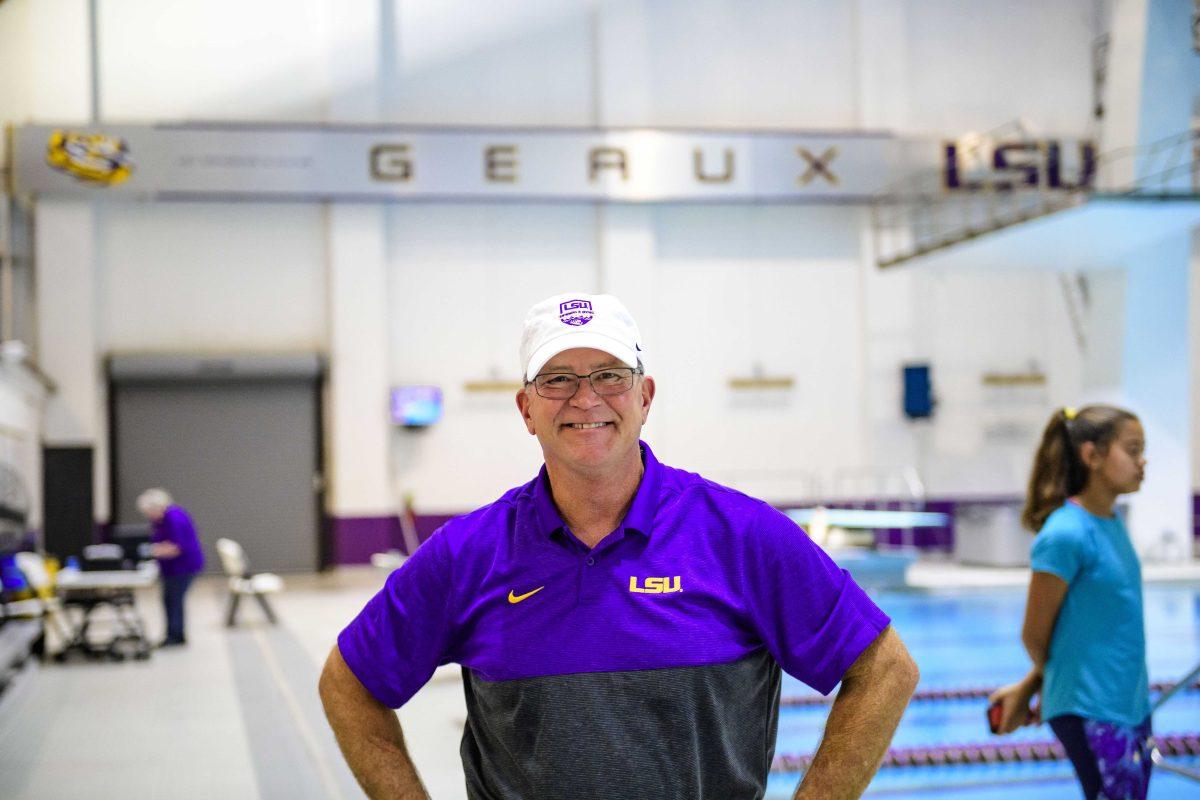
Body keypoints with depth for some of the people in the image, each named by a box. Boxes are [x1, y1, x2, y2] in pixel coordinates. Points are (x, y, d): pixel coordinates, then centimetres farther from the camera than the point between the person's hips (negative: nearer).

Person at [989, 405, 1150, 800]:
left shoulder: (1114, 524, 8)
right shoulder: (1065, 535, -17)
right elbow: (1035, 636, -10)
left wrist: (1028, 687, 8)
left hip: (1133, 705, 8)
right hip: (1090, 715, -8)